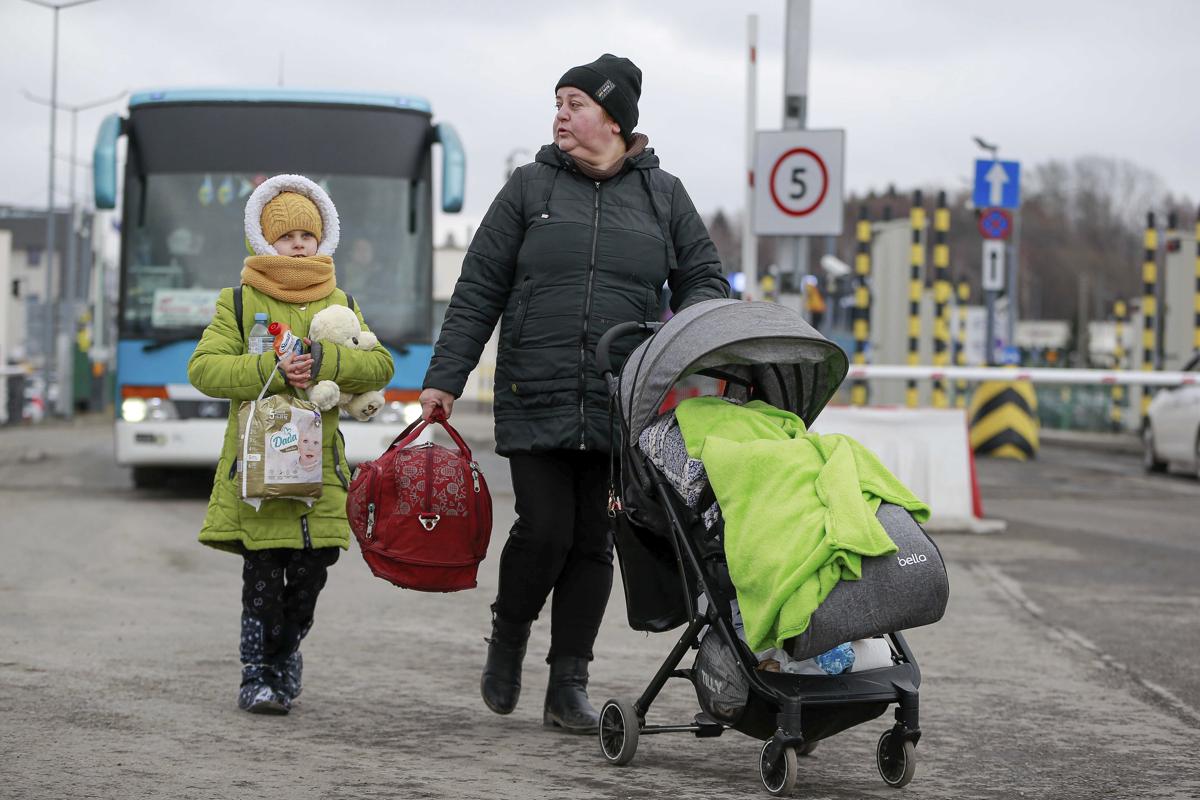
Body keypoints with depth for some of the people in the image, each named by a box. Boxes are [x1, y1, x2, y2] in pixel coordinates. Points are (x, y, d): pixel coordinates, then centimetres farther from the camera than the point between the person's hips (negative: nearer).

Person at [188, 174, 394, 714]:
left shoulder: (339, 303, 15)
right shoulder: (239, 300, 5)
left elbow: (381, 365, 4)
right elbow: (203, 367, -5)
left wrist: (326, 362, -15)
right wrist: (271, 371, -18)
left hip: (319, 462, 3)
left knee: (310, 573, 2)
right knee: (263, 573, -6)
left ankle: (286, 652, 27)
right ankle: (257, 676, 5)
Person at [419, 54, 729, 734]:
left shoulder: (662, 194, 9)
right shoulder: (531, 187, 6)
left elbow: (704, 279, 14)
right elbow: (477, 292, 6)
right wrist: (444, 380, 1)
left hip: (621, 408, 1)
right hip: (534, 399, -1)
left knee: (593, 541, 3)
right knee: (544, 530, -9)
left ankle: (569, 684, 11)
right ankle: (508, 638, 19)